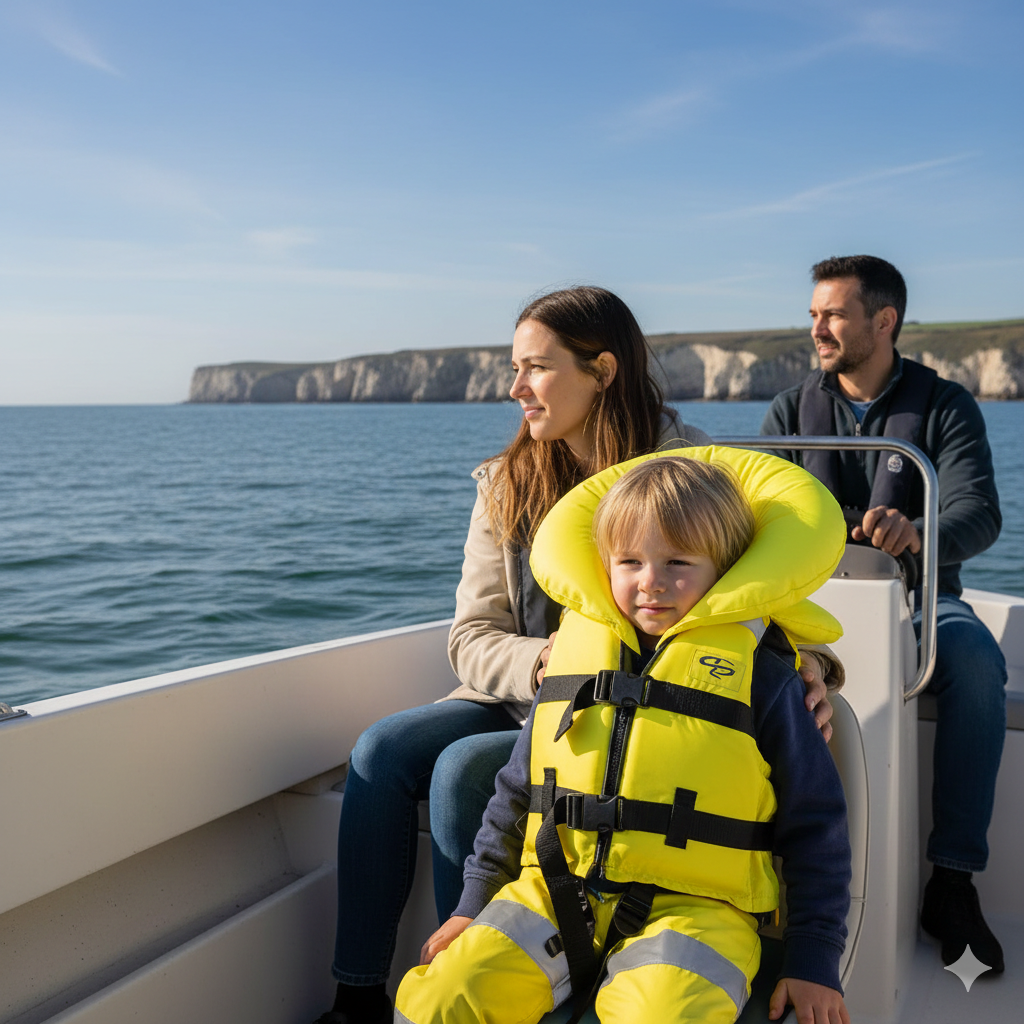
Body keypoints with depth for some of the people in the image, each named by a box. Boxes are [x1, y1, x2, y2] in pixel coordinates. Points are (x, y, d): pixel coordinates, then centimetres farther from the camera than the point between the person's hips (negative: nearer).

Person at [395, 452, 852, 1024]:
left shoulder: (760, 672, -1)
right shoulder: (577, 647, 9)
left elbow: (814, 821, 5)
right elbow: (518, 788, 19)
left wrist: (814, 960, 1)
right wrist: (476, 903, 18)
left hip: (691, 906, -3)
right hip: (555, 893, 4)